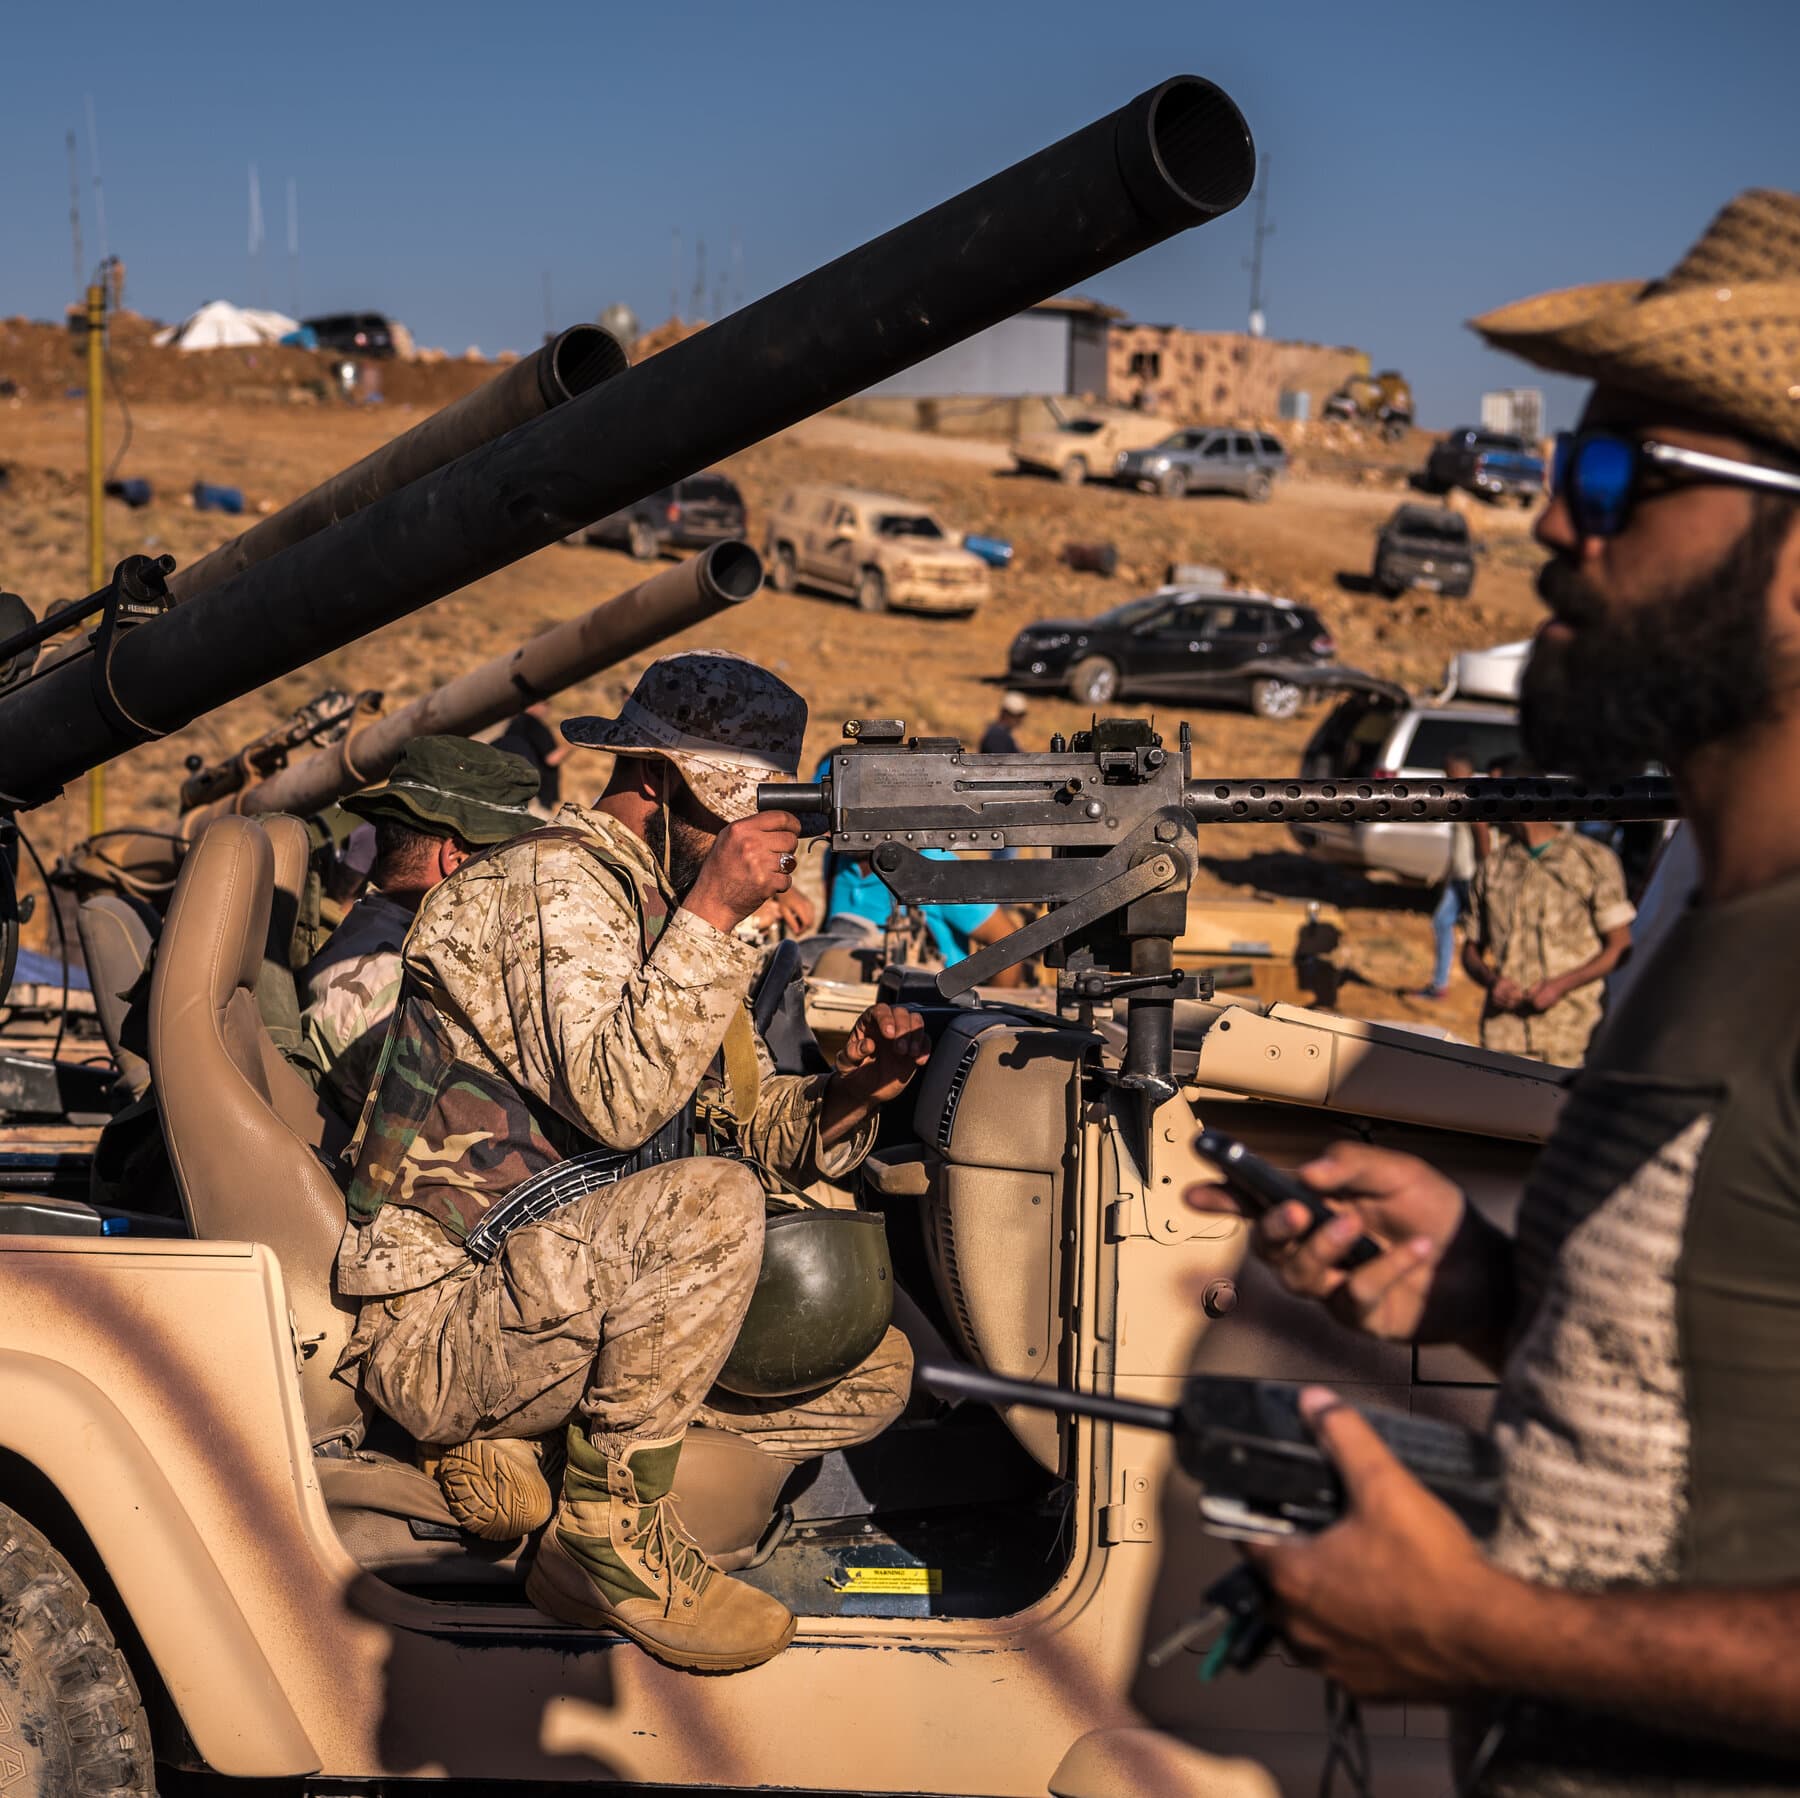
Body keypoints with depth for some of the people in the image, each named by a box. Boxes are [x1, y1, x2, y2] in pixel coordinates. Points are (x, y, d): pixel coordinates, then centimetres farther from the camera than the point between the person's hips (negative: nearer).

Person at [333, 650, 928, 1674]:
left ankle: (521, 1441, 1)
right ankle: (613, 1535, -17)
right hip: (437, 1326, -9)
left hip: (556, 1307, 9)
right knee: (708, 1203, -33)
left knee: (876, 1372, 5)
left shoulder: (674, 908, 15)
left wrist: (846, 1098, -6)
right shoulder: (556, 882, -14)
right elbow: (617, 1101, -29)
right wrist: (713, 913, -28)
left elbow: (749, 1125, 14)